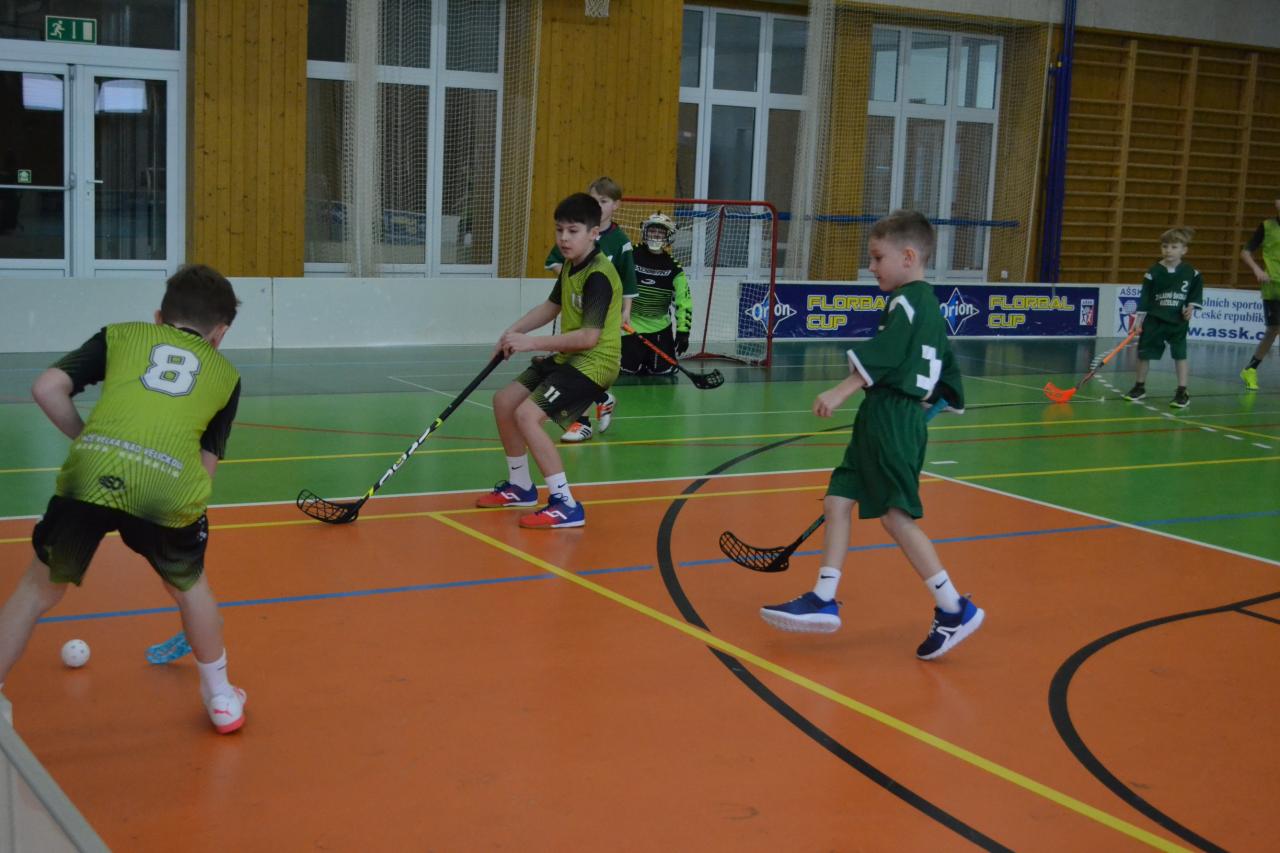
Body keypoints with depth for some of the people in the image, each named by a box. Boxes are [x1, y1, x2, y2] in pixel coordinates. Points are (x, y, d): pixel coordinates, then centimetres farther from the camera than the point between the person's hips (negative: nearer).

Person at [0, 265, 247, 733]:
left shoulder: (120, 335, 27)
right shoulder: (226, 373, 28)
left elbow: (47, 388, 14)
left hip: (88, 474, 0)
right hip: (169, 484, 0)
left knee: (40, 588, 24)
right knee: (189, 585, 29)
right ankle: (221, 699, 41)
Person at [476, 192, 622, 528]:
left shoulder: (598, 276, -22)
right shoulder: (570, 266, 7)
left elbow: (589, 337, -28)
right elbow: (552, 306, 20)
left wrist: (532, 342, -25)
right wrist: (515, 330, 3)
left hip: (594, 362, -10)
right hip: (567, 357, 10)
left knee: (527, 414, -23)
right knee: (504, 401, 14)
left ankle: (566, 506, -18)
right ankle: (520, 487, 31)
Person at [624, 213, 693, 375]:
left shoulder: (673, 267, -4)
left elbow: (683, 302, -4)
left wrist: (683, 331, -12)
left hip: (660, 327, 2)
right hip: (630, 325, -2)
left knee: (665, 369, 0)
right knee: (627, 368, -5)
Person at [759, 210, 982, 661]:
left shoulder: (907, 303, -11)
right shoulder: (931, 306, 17)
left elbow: (881, 357, -23)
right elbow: (945, 374, 23)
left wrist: (840, 392, -26)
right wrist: (922, 401, 28)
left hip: (891, 420, -10)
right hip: (879, 421, 10)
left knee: (897, 516, -8)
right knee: (837, 500, 8)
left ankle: (954, 609, -3)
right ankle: (823, 600, 11)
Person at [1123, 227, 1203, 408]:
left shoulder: (1191, 273, -3)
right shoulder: (1153, 272, -6)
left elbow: (1196, 294, 11)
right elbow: (1144, 298, -5)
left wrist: (1191, 307, -5)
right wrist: (1138, 321, -7)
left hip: (1178, 322, 0)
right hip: (1154, 320, 0)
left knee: (1180, 355, -1)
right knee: (1144, 354, 6)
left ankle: (1182, 392, 5)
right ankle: (1140, 387, 24)